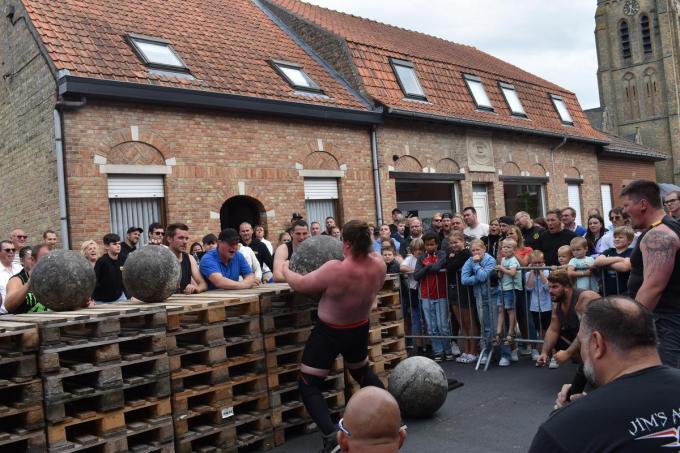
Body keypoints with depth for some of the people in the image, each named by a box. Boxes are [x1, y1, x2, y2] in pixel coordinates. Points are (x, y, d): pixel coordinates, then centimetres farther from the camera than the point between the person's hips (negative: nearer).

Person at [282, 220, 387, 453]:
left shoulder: (335, 270, -32)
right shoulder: (379, 264, -17)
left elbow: (300, 285, -17)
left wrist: (286, 269, 1)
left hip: (329, 333, -6)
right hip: (360, 330, 6)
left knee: (308, 384, 4)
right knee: (363, 372, 31)